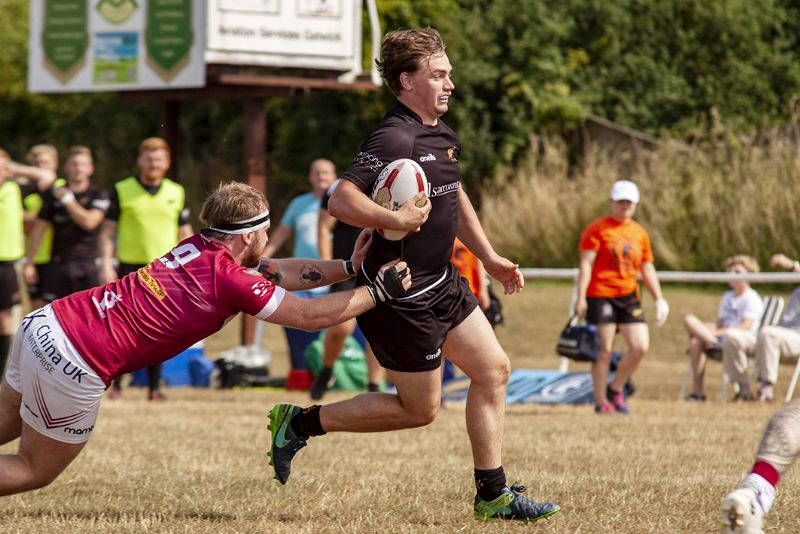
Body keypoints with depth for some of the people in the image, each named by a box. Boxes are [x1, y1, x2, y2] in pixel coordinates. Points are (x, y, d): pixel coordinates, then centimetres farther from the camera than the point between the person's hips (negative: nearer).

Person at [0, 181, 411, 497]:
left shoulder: (199, 248, 10)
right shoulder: (231, 281, -12)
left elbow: (278, 272, 22)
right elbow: (312, 316, -3)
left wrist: (348, 267, 21)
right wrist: (380, 291, 7)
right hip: (74, 364, -8)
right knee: (38, 471, 9)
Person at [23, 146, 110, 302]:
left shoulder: (99, 195, 3)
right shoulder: (53, 194, 8)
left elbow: (89, 222, -13)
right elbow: (38, 230, 10)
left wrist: (67, 199, -4)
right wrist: (29, 263, 7)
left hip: (88, 266, -1)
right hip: (59, 265, 2)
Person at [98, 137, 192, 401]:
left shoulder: (176, 193, 9)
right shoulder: (122, 191, 2)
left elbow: (185, 234, 14)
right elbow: (107, 231, 3)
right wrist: (106, 264, -8)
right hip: (129, 267, -2)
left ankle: (154, 387, 6)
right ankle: (116, 383, 8)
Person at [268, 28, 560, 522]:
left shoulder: (441, 134, 10)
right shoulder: (394, 139, -22)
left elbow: (455, 198, 26)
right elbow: (341, 201, -33)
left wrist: (491, 258, 23)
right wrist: (396, 220, -38)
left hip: (441, 282, 10)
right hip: (401, 294, -9)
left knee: (494, 370, 7)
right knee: (420, 409, 1)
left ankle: (493, 494, 13)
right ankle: (300, 422, 13)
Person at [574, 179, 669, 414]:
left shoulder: (639, 233, 15)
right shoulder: (597, 229, -2)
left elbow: (647, 269, 21)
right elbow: (586, 263, -7)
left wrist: (659, 299, 14)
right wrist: (581, 297, -14)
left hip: (629, 297, 5)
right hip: (600, 295, -5)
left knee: (640, 347, -5)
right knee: (604, 349, -4)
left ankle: (615, 389, 15)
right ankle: (601, 401, 5)